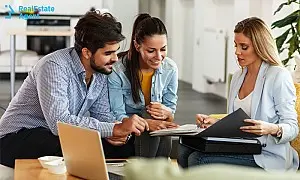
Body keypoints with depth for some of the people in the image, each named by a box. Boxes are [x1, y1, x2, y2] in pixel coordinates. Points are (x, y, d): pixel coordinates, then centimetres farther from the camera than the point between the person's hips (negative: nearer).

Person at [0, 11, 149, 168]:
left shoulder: (101, 71, -1)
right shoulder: (54, 66, -25)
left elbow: (101, 114, 5)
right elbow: (59, 122, -34)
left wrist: (115, 132, -19)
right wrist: (115, 129, -34)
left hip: (60, 137, 7)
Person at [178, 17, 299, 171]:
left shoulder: (279, 76, -8)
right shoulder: (238, 77, 16)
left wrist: (272, 129, -30)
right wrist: (215, 123, 2)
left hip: (267, 156, -7)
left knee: (198, 160, -23)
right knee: (185, 151, -15)